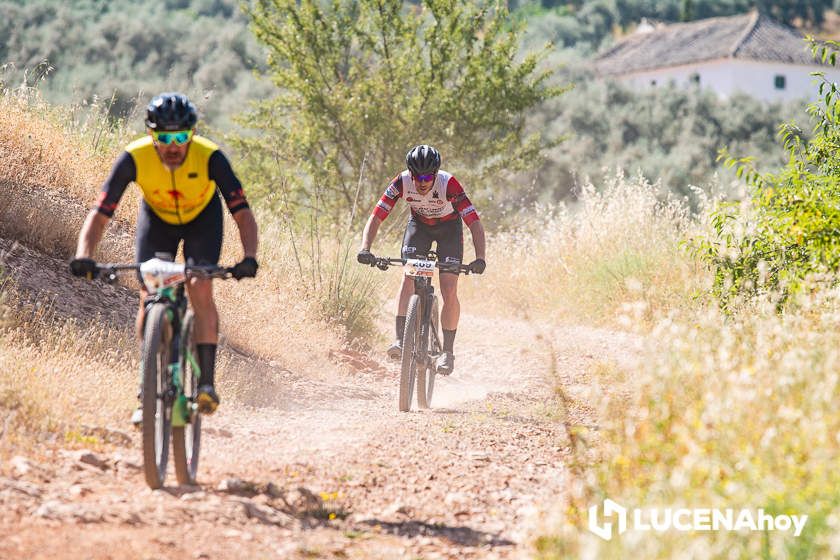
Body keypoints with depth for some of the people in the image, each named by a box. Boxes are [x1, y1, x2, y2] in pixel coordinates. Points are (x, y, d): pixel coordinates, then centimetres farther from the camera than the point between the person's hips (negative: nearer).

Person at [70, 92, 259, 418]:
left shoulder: (210, 157, -35)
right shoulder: (134, 158, -33)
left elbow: (242, 213, -37)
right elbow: (100, 214, -34)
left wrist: (249, 258, -54)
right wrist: (84, 257, -51)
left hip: (202, 217, -1)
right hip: (156, 217, 1)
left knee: (200, 289, -21)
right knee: (149, 296, -14)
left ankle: (206, 382, -14)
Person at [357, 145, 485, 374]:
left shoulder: (448, 184, -36)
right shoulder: (402, 182, -29)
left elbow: (475, 223, -39)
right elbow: (376, 217, -28)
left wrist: (480, 258, -53)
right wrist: (365, 249, -45)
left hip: (449, 228, -2)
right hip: (419, 224, 2)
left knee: (449, 290, -14)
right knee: (408, 276, -22)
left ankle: (448, 351, -3)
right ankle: (400, 340, -23)